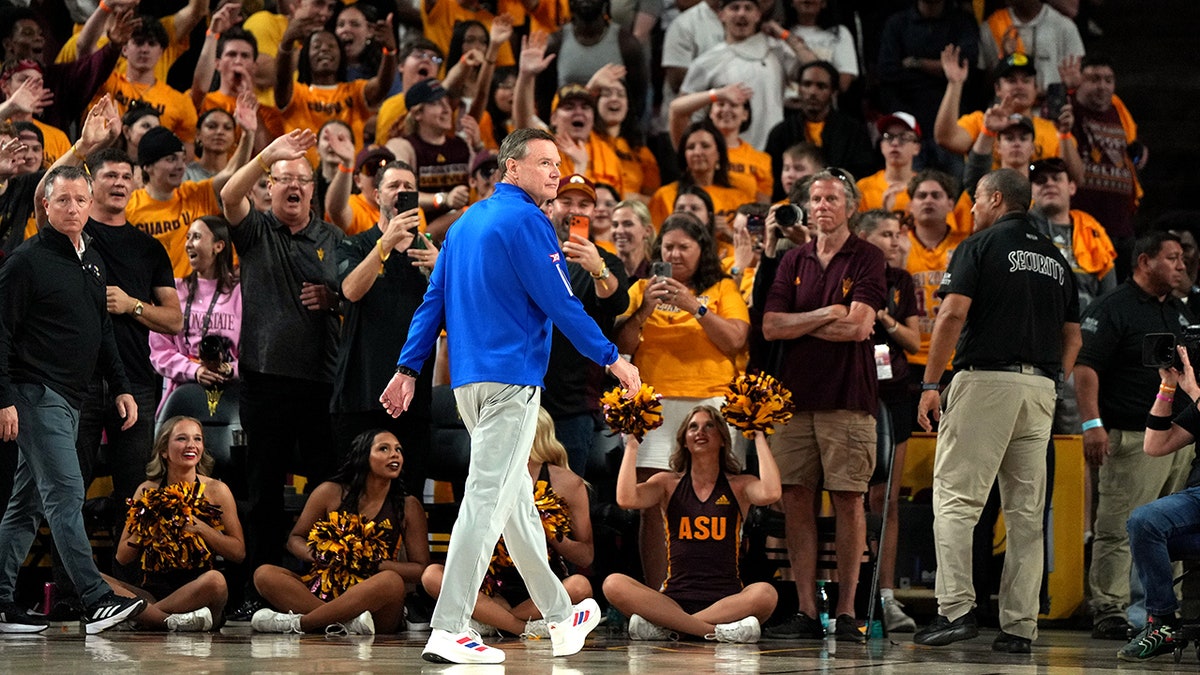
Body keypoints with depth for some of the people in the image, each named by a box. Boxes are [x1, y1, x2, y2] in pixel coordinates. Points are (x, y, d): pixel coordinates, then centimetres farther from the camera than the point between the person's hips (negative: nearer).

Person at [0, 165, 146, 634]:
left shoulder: (92, 261, 16)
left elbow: (102, 332, 24)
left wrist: (122, 387, 17)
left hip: (70, 399, 8)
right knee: (66, 495, -13)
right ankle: (95, 601, -19)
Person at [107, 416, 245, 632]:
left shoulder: (216, 491, 6)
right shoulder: (147, 491, 10)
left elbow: (238, 552, 1)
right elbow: (122, 557, 9)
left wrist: (199, 527, -11)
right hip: (152, 588, 2)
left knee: (215, 580, -37)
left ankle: (143, 616, -24)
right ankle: (171, 620, -33)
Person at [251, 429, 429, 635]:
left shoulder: (408, 507, 4)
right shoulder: (331, 493, 6)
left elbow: (422, 570, 1)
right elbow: (295, 539, 14)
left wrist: (374, 565, -14)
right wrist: (315, 554, -9)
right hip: (324, 592, 2)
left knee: (392, 581, -36)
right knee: (264, 574, -20)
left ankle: (297, 623, -30)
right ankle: (347, 623, -38)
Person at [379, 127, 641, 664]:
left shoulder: (467, 223, 17)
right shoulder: (526, 222, -10)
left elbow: (433, 300, 16)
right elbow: (559, 302, -12)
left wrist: (409, 368, 15)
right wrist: (612, 359, -6)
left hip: (468, 381, 10)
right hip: (509, 379, -10)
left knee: (516, 498, 16)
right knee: (487, 500, -11)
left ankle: (561, 617, 26)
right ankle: (448, 631, -16)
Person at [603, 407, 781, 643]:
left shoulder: (739, 486, 11)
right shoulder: (668, 484, 14)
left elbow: (770, 493, -12)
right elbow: (626, 499, -6)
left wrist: (759, 438, -3)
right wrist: (632, 445, 0)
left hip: (726, 600, 0)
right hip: (675, 597, 1)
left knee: (765, 593, -35)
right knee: (614, 584, -27)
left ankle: (661, 625, -33)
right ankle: (715, 630, -35)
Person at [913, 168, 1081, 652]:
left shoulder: (980, 247, 0)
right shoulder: (1056, 259, 18)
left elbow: (953, 315, -10)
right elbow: (1072, 337, 16)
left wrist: (930, 385, -8)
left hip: (986, 377, -5)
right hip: (1041, 386, 5)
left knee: (955, 498, -5)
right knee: (1026, 512, 6)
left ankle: (956, 609, -19)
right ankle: (1020, 626, 3)